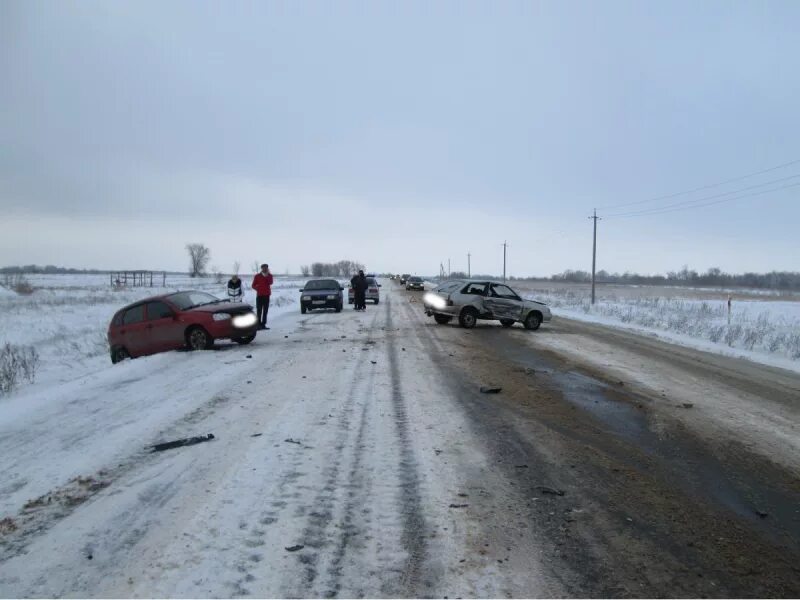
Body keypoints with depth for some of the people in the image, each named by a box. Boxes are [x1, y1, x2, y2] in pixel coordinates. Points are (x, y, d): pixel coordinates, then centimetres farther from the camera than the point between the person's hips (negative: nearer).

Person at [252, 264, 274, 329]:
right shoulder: (257, 276, 2)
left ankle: (263, 324, 9)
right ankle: (258, 324, -5)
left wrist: (267, 276, -17)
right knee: (259, 311, -6)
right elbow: (253, 285, 5)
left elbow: (270, 283, -12)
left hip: (267, 295, 3)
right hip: (259, 295, -3)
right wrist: (258, 289, -9)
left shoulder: (269, 276, 7)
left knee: (265, 311, 4)